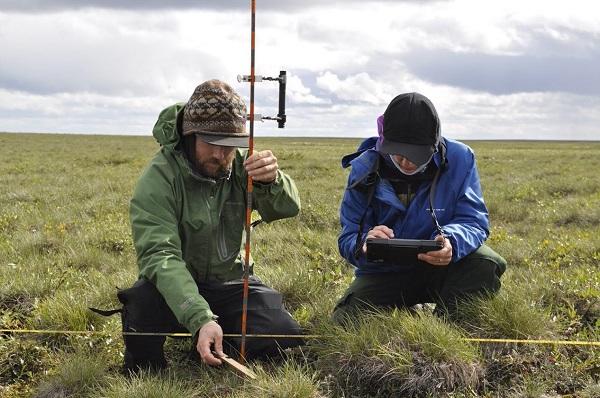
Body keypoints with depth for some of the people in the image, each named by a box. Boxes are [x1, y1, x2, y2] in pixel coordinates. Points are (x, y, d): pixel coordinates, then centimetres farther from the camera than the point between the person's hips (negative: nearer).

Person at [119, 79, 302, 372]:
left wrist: (272, 181, -42)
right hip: (175, 286, -4)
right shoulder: (158, 179, -22)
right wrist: (201, 319, -47)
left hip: (231, 281, 4)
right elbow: (160, 256, -32)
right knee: (142, 305, -36)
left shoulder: (239, 164, -6)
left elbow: (287, 208, -16)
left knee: (286, 341, -16)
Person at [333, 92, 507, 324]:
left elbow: (474, 221, -16)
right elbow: (349, 239, -12)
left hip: (442, 267, 0)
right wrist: (364, 244, -39)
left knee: (487, 264, -29)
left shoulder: (459, 159, -13)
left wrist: (451, 242, -40)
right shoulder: (364, 169, -12)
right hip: (386, 274, 1)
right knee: (346, 320, -22)